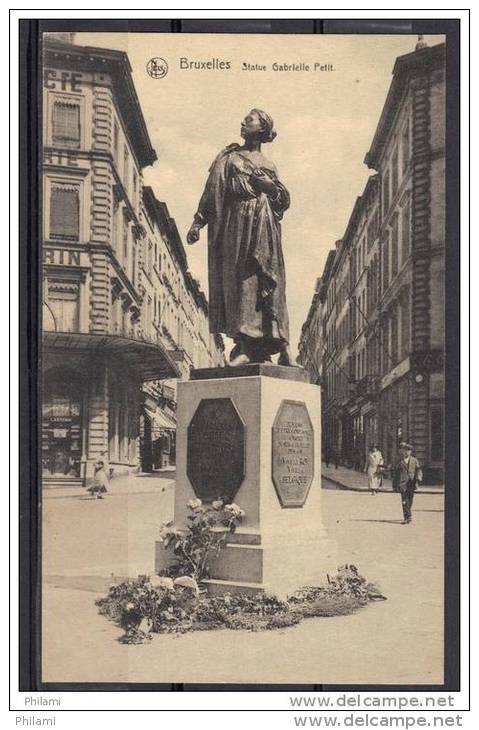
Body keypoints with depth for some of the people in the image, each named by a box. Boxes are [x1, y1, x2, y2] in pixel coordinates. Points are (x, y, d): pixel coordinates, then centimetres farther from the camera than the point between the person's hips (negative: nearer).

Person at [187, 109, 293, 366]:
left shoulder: (267, 165, 20)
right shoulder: (229, 156, 17)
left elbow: (284, 200, 16)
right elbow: (211, 191, 9)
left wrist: (269, 186, -4)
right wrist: (198, 222, -1)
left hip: (263, 225, 1)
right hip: (236, 223, -1)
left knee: (267, 282, -7)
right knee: (238, 279, -11)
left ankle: (281, 345, -10)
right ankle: (245, 346, -16)